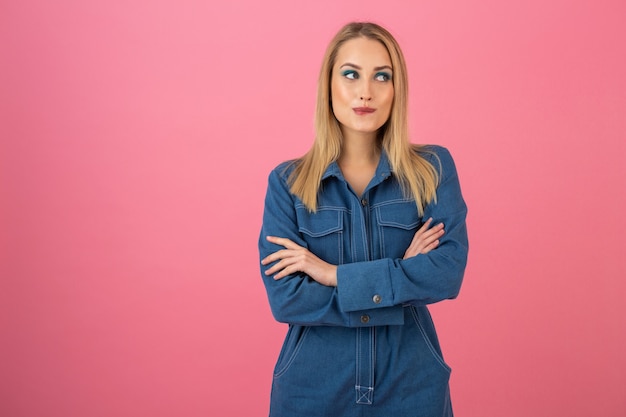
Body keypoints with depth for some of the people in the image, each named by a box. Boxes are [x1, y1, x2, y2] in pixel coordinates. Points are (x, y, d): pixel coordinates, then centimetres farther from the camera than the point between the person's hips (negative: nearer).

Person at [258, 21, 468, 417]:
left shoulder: (434, 168, -3)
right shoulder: (287, 182, -4)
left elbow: (448, 271, -15)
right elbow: (284, 299, -13)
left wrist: (334, 274, -17)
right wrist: (403, 282, -15)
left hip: (411, 383, 1)